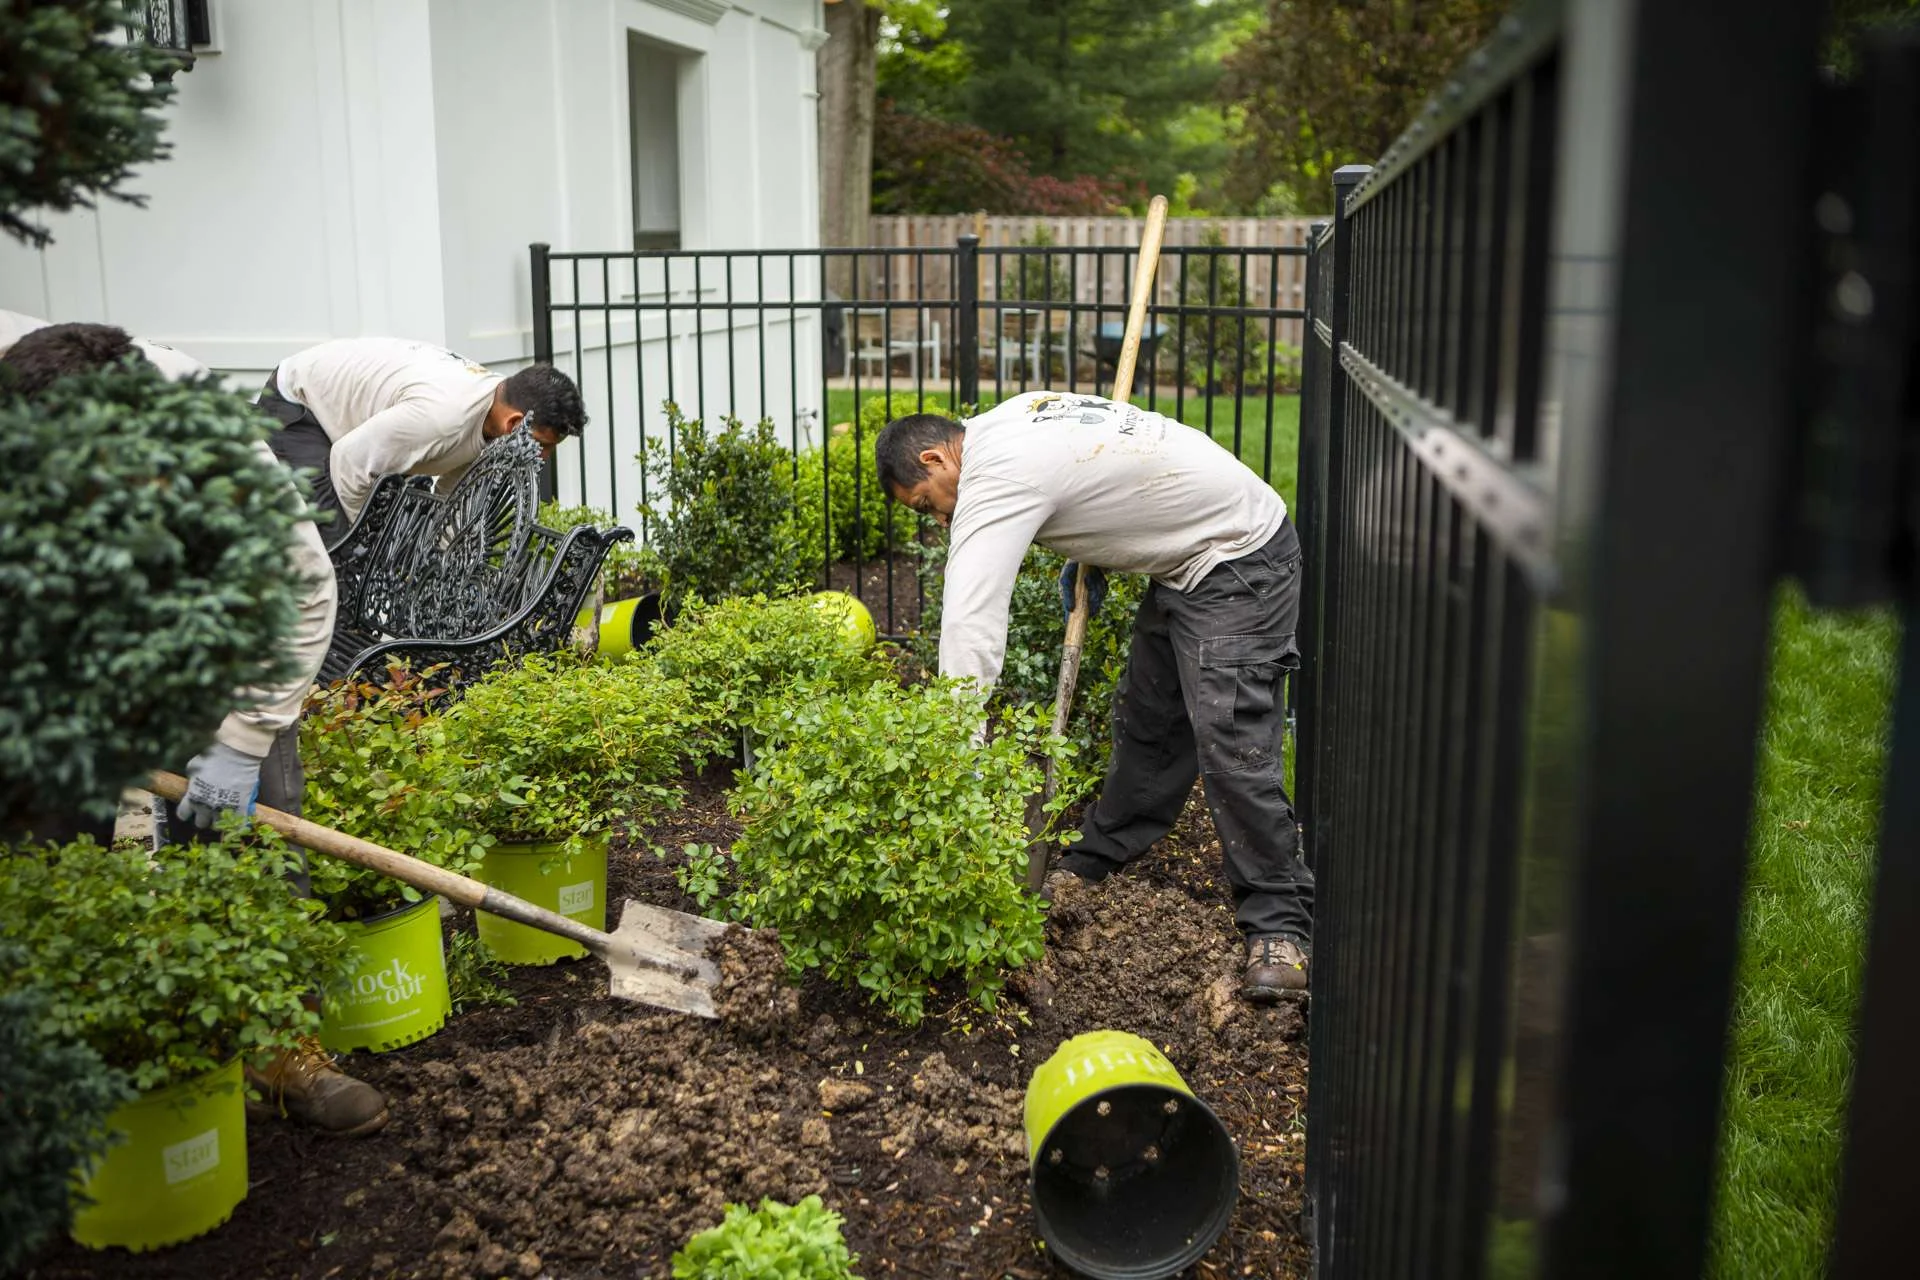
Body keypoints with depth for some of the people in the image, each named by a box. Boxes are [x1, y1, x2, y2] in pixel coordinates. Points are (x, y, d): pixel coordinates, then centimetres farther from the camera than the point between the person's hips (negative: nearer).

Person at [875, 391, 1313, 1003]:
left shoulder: (995, 476, -23)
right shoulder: (1016, 414, 6)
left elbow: (971, 628, -32)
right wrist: (1086, 550, 11)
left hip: (1240, 564, -11)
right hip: (1188, 559, 11)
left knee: (1231, 746, -16)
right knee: (1146, 722, 17)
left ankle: (1279, 928, -8)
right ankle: (1096, 863, 30)